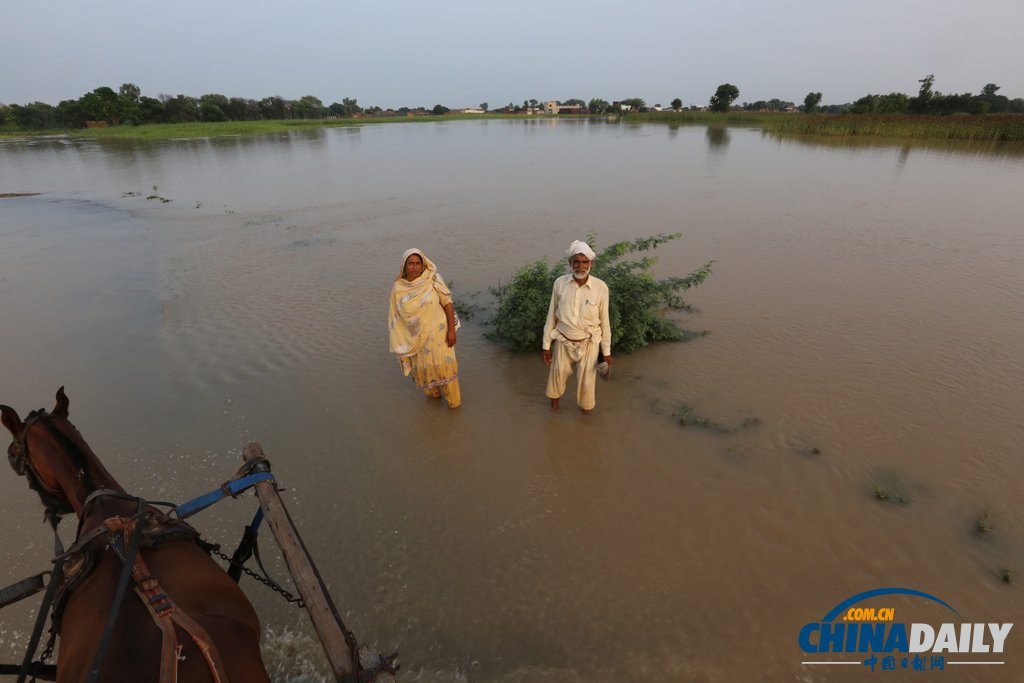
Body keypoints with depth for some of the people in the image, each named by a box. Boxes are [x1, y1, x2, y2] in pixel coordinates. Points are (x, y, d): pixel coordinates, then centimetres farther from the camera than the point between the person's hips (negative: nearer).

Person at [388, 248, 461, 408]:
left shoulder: (433, 279, -14)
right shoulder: (397, 288, -10)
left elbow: (447, 303, -9)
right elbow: (396, 318, -3)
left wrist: (451, 329, -13)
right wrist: (400, 345, 0)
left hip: (438, 332, -2)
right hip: (416, 337, 2)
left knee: (444, 364, 6)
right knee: (422, 368, 16)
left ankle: (453, 396, 32)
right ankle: (433, 391, 47)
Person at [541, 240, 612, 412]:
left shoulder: (600, 287, -16)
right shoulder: (560, 283, -13)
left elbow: (604, 322, -7)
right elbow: (552, 316, -3)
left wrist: (606, 351, -2)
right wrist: (546, 344, 0)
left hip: (588, 343, -1)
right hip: (563, 341, 1)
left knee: (586, 380, 13)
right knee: (557, 374, 19)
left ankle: (587, 405, 46)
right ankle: (555, 396, 52)